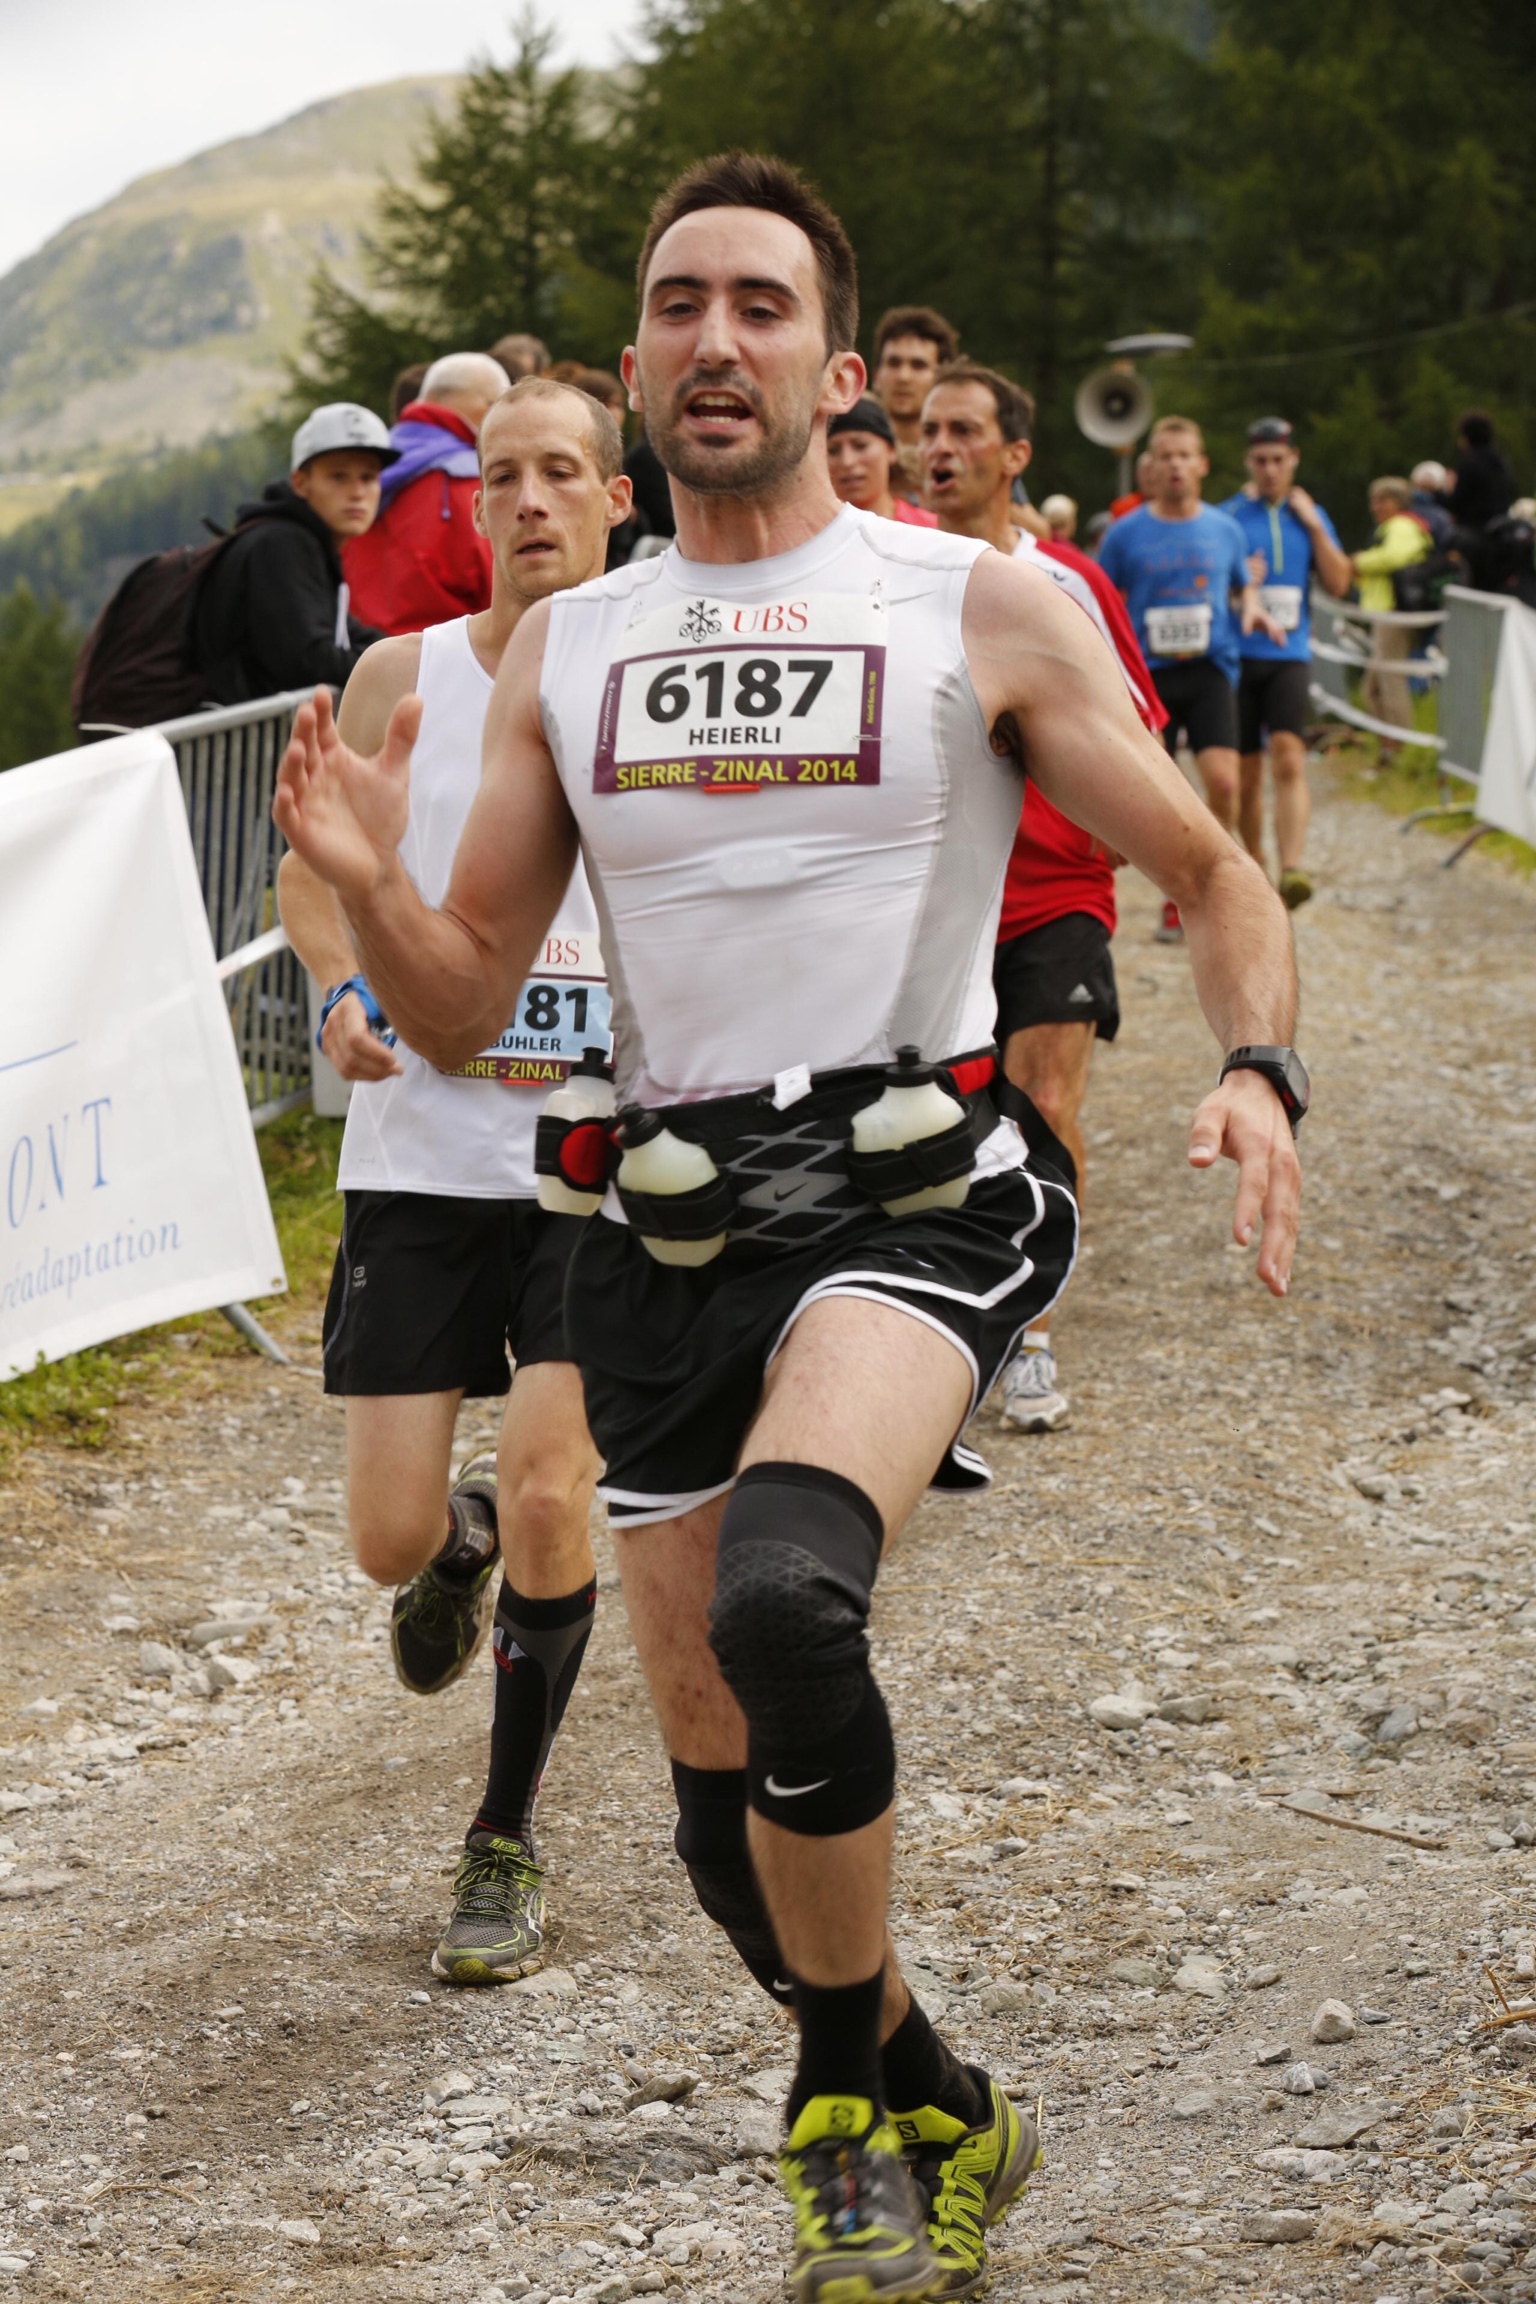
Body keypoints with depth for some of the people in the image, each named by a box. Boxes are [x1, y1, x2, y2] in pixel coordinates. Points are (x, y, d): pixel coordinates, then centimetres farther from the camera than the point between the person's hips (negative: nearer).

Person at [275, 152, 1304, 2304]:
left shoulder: (982, 609, 1)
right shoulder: (562, 647, 11)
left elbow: (1209, 870, 7)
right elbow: (462, 1009, 12)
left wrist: (1260, 1071, -13)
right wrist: (364, 878, -10)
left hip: (914, 1199, -4)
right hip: (670, 1239, 5)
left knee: (785, 1598, -33)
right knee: (727, 1812, 8)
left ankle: (852, 2105, -10)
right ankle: (940, 2120, 36)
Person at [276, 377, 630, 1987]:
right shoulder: (404, 677, 2)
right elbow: (313, 870, 12)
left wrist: (619, 1033, -15)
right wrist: (343, 994, -8)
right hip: (416, 1155, 2)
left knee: (547, 1500, -13)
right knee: (390, 1538, 0)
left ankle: (507, 1847, 8)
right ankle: (461, 1544, 42)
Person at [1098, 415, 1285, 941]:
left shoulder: (1224, 529, 7)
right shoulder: (1126, 533, 1)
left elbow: (1244, 584, 23)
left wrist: (1252, 608, 1)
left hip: (1211, 667, 0)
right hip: (1149, 671, 0)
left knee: (1223, 780, -17)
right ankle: (1177, 895, 20)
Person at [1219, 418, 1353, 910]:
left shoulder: (1310, 515, 10)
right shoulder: (1227, 517, 2)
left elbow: (1339, 584, 4)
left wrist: (1315, 527, -4)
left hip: (1289, 655, 0)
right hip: (1237, 655, 0)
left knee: (1288, 760, -18)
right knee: (1246, 774, 5)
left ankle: (1292, 870, -29)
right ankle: (1255, 866, 23)